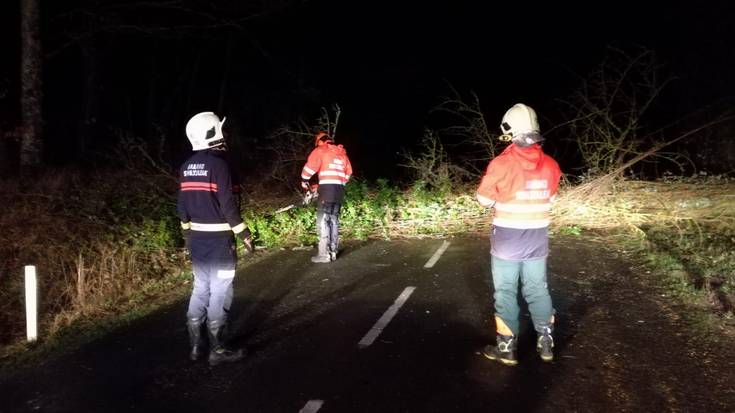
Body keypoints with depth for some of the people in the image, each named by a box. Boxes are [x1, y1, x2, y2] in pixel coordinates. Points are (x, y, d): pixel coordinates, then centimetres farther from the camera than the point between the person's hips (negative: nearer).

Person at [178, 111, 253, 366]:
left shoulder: (187, 166, 9)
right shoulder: (218, 163, -15)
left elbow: (183, 205, 13)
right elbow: (228, 204, -18)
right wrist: (243, 232, -11)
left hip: (196, 236, 8)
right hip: (218, 237, -8)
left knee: (201, 288, 16)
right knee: (219, 292, 0)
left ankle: (195, 345, 22)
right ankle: (217, 350, 7)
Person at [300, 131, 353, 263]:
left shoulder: (320, 150, 1)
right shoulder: (342, 153, 20)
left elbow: (309, 168, -5)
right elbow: (348, 173, 22)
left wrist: (304, 183, 9)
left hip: (327, 189, -6)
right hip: (339, 190, 7)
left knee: (323, 221, -6)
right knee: (334, 220, 11)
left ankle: (324, 254, -10)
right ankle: (333, 252, 11)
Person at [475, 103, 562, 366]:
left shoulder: (501, 164, -18)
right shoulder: (550, 165, -3)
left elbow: (484, 199, -8)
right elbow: (549, 198, 9)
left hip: (507, 240, -4)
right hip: (537, 239, 4)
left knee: (505, 292, 7)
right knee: (537, 290, 16)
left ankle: (507, 348, 14)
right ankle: (546, 343, 24)